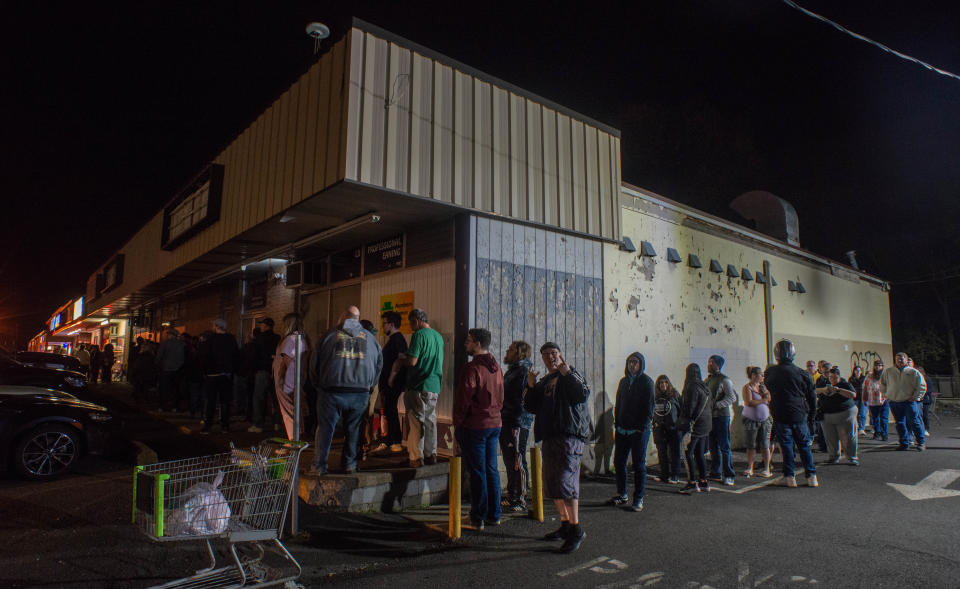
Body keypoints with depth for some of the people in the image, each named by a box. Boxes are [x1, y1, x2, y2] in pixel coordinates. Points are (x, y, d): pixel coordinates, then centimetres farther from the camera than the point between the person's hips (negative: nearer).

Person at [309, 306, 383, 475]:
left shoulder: (330, 335, 3)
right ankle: (350, 465, 19)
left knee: (325, 428, 8)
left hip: (332, 392, -2)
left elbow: (314, 364, 7)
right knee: (353, 429, 14)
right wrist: (369, 385, 23)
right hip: (361, 394, 2)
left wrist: (319, 385, 19)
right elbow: (379, 363, 15)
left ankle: (319, 466, 11)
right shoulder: (370, 338, 9)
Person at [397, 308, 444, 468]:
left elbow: (412, 361, -19)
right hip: (435, 385, 8)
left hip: (419, 385, -7)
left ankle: (416, 457, 2)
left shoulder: (419, 335, -12)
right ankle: (430, 454, 18)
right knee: (430, 420, 13)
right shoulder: (438, 336, 13)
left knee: (415, 421, -1)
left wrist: (401, 359, 3)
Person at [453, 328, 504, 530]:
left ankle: (478, 518, 9)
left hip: (474, 426, -7)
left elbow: (462, 400, -14)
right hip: (494, 424, 7)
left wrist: (457, 425, -5)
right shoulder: (496, 368, 10)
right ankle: (494, 515, 20)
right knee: (491, 470, 13)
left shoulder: (472, 368, -15)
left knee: (477, 472, 1)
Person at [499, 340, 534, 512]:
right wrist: (502, 420, 18)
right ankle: (511, 498, 22)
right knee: (509, 462, 14)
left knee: (518, 462, -4)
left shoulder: (525, 370, -10)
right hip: (506, 423, 9)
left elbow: (524, 399, -17)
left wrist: (516, 425, -21)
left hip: (517, 425, -9)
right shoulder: (511, 371, 20)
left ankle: (521, 501, 3)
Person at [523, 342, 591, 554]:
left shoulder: (571, 374, 2)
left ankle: (576, 530, -8)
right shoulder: (543, 382, 21)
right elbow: (531, 407, 14)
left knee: (565, 481, -15)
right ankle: (565, 525, 24)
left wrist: (566, 372, -20)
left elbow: (583, 394, -17)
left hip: (569, 435, -8)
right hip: (549, 437, 8)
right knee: (552, 483, 12)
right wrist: (531, 386, 0)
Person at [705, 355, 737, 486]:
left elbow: (732, 398, -14)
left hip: (722, 416, -7)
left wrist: (716, 405, -20)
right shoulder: (708, 380, 15)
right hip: (710, 416, 7)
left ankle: (729, 476, 0)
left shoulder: (724, 380, -7)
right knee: (713, 446, 11)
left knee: (724, 446, -5)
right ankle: (715, 473, 20)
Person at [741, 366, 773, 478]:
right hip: (751, 421, -4)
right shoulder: (747, 387, -5)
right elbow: (749, 402, -19)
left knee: (765, 445, -1)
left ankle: (767, 469, 7)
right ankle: (750, 468, 11)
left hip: (765, 420, 4)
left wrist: (767, 395, -6)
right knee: (751, 445, 1)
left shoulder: (762, 387, 11)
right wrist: (763, 400, -10)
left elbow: (770, 402, 13)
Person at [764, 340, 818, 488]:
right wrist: (810, 415, 15)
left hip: (780, 416, -1)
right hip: (800, 415, 1)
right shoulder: (802, 373, -3)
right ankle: (811, 477, 16)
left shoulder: (770, 372, -4)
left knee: (786, 445, 6)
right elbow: (812, 397, 5)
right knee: (804, 445, 13)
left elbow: (767, 389, 11)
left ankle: (789, 477, 7)